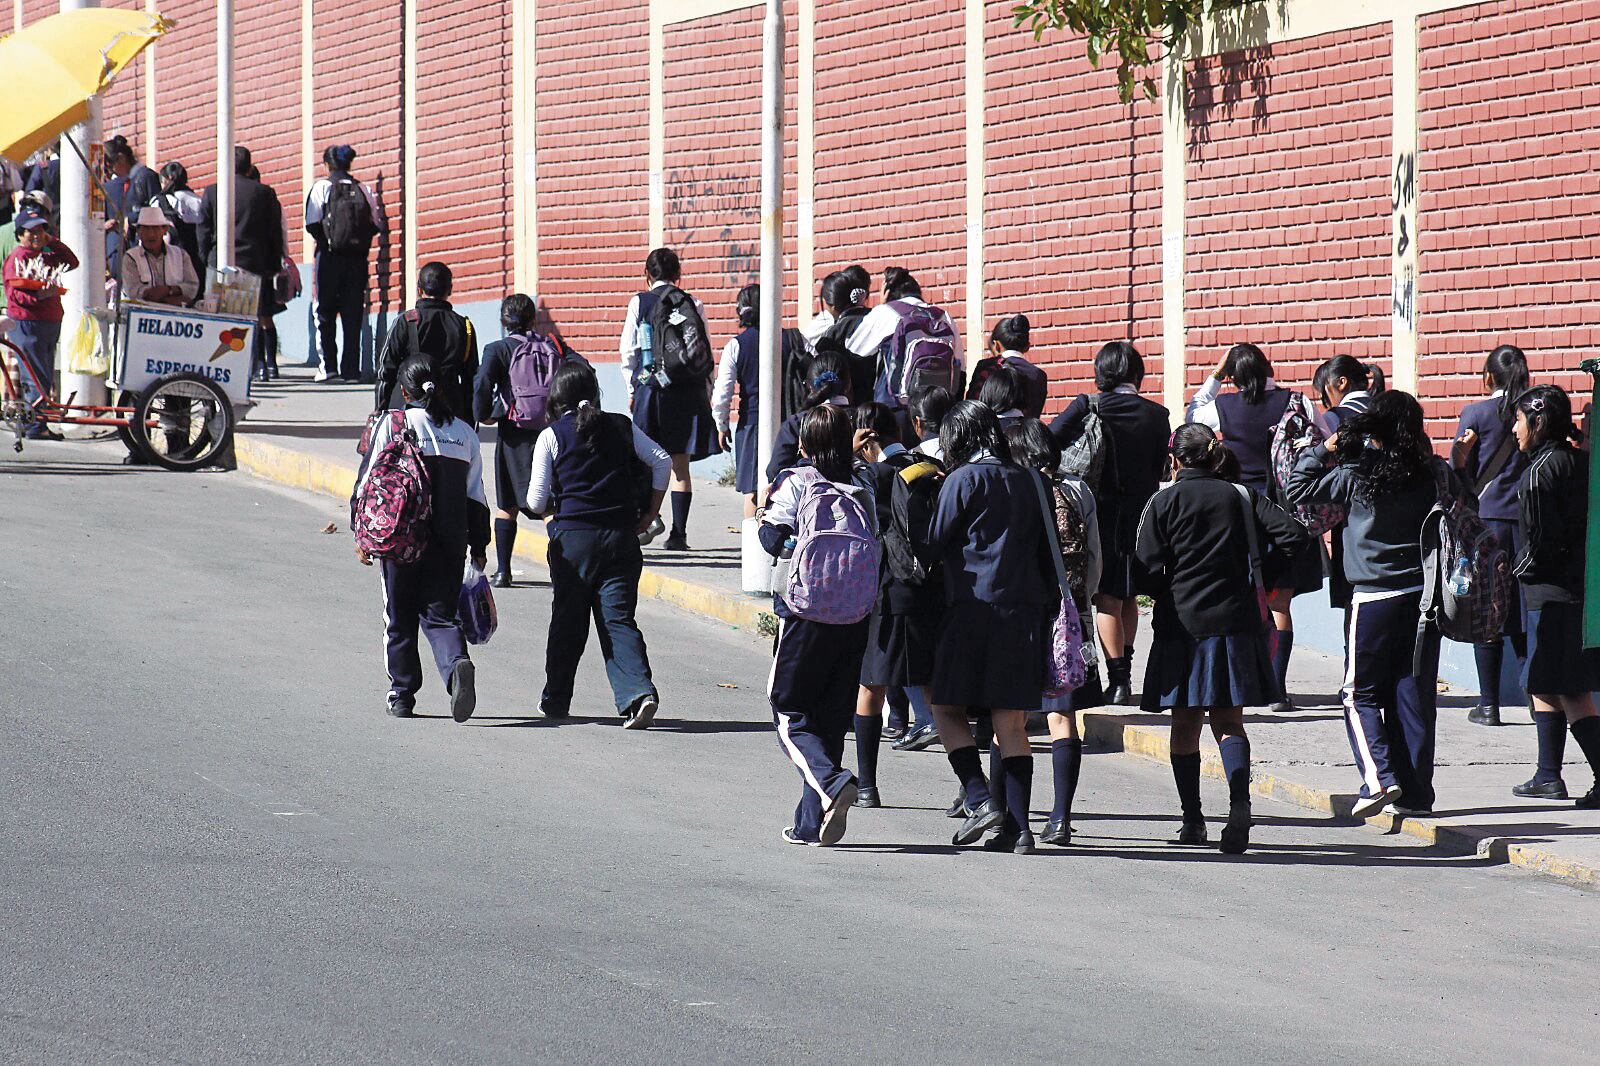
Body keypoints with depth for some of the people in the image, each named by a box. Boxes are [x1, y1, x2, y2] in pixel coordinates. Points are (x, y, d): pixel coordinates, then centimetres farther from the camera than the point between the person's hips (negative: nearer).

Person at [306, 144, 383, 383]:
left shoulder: (322, 186, -3)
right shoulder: (363, 189, 6)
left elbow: (312, 223, -9)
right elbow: (377, 224, 2)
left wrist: (323, 240, 7)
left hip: (330, 256, -3)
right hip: (358, 258, 3)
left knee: (325, 312, 4)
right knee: (353, 314, 6)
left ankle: (328, 366, -4)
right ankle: (351, 368, 3)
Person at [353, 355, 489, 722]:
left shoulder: (391, 425, -3)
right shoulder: (464, 432, 9)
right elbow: (476, 497, 11)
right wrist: (478, 546, 18)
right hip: (449, 541, 2)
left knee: (399, 618, 11)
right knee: (440, 614, 4)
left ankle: (402, 695, 17)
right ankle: (457, 664, -25)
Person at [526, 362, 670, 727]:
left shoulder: (552, 436, -2)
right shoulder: (622, 428, 7)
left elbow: (537, 501, -3)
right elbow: (662, 461, 4)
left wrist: (552, 509, 20)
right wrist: (650, 512, 11)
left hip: (572, 536, -2)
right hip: (621, 534, 2)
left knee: (568, 620, 12)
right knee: (618, 618, 0)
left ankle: (555, 700, 24)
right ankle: (638, 692, -20)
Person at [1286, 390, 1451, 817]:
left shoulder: (1358, 476, -9)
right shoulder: (1433, 474, -2)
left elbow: (1298, 489, -1)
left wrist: (1323, 450, 9)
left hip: (1374, 597, -3)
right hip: (1425, 594, 3)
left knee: (1361, 694, 7)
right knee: (1415, 694, 8)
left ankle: (1379, 776, -11)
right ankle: (1416, 793, 8)